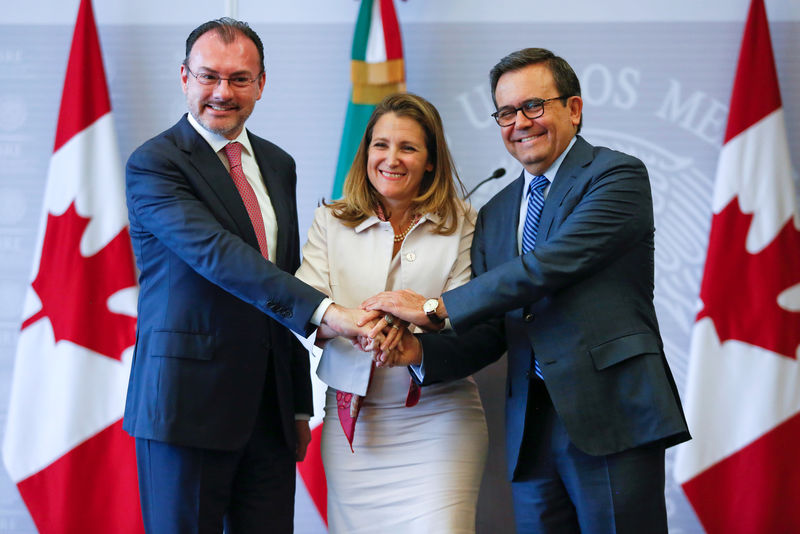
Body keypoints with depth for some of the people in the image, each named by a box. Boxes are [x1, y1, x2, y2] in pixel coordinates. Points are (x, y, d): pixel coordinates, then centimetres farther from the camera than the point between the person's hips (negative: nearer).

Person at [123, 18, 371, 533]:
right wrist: (325, 312, -33)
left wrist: (300, 406, 16)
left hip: (271, 409, 6)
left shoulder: (278, 165, 14)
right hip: (187, 406, -6)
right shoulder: (153, 163, -8)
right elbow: (217, 255, -23)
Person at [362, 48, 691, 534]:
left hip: (611, 416, -6)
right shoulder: (495, 214, 19)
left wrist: (435, 306, -13)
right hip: (530, 426, 6)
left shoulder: (618, 176, -2)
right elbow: (490, 335, 15)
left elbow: (552, 264, -16)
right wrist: (421, 351, -7)